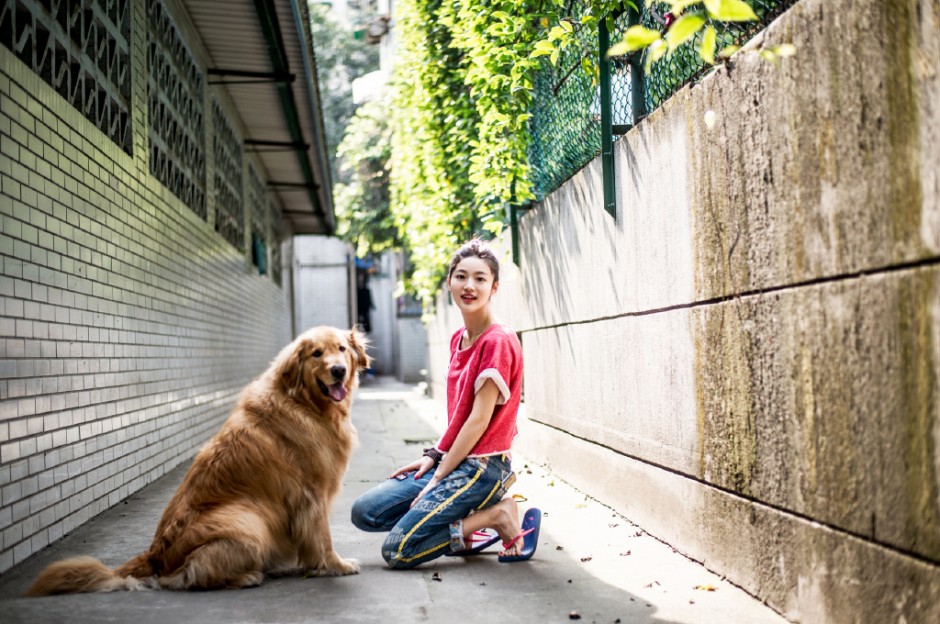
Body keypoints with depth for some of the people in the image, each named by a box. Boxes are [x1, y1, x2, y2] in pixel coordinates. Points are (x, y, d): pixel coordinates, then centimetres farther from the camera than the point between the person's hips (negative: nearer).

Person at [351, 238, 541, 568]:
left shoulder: (498, 341, -15)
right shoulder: (458, 338, 12)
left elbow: (479, 419, -17)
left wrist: (438, 477, -13)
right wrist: (433, 456, 5)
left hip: (480, 465, -9)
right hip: (452, 460, 9)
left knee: (398, 550, -15)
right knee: (364, 513, 3)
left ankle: (498, 514, -4)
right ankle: (473, 518, 6)